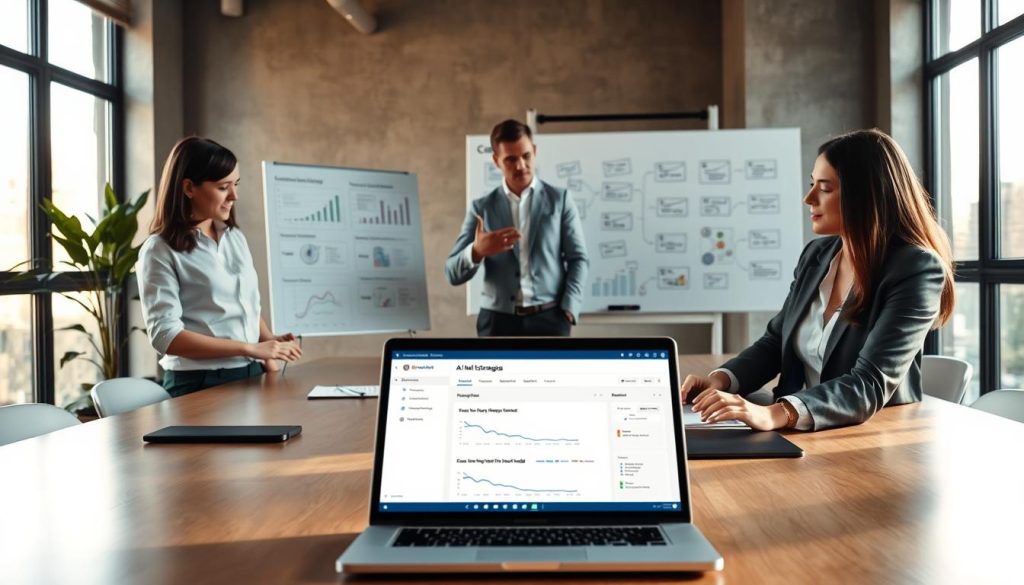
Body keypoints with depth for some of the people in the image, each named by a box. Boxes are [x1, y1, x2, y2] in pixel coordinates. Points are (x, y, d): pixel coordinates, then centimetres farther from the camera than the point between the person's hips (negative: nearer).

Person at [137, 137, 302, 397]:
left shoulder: (235, 238, 11)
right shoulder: (160, 251, -5)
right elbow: (165, 335, -13)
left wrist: (270, 345, -3)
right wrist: (250, 348, -17)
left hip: (252, 375, 5)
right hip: (199, 384, -5)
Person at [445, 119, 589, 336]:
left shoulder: (559, 199, 7)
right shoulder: (482, 208, 7)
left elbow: (578, 258, 6)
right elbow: (453, 274, 2)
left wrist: (568, 308, -7)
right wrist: (477, 251, -19)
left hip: (549, 319, 0)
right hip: (498, 321, 1)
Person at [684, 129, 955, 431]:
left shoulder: (916, 269, -14)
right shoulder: (816, 254, 6)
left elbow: (871, 384, -24)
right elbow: (775, 343, 12)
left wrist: (774, 415, -39)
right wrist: (720, 379, -8)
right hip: (801, 435, 6)